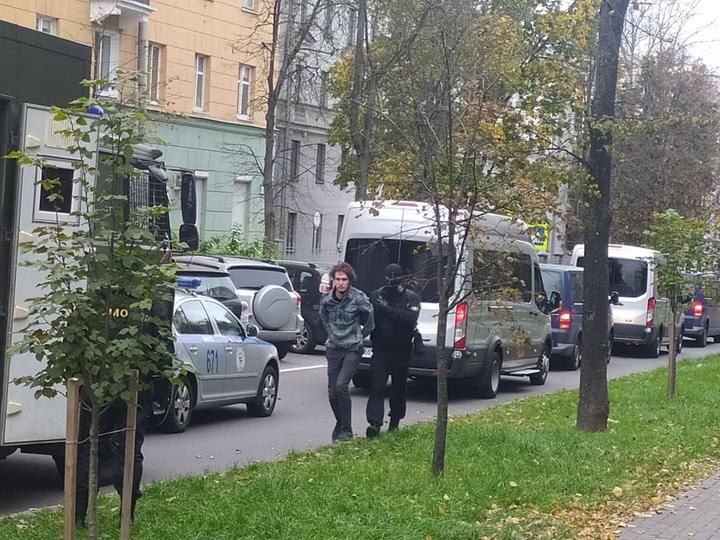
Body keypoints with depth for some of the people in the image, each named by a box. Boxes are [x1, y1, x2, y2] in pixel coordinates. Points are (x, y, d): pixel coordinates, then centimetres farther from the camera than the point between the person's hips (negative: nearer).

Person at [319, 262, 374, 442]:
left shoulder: (359, 298, -11)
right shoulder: (326, 299, 0)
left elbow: (370, 323, 2)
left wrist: (357, 338, 9)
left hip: (353, 349, -4)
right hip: (333, 349, 4)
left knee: (341, 385, -20)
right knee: (332, 392, 2)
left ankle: (346, 429, -10)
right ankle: (340, 424, 25)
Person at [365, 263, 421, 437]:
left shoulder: (411, 298, 0)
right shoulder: (376, 295, 6)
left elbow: (411, 319, -18)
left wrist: (388, 309, -24)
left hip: (401, 350, 0)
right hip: (380, 349, 0)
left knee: (399, 387, 11)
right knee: (377, 386, -11)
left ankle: (395, 421, 28)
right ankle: (374, 423, -17)